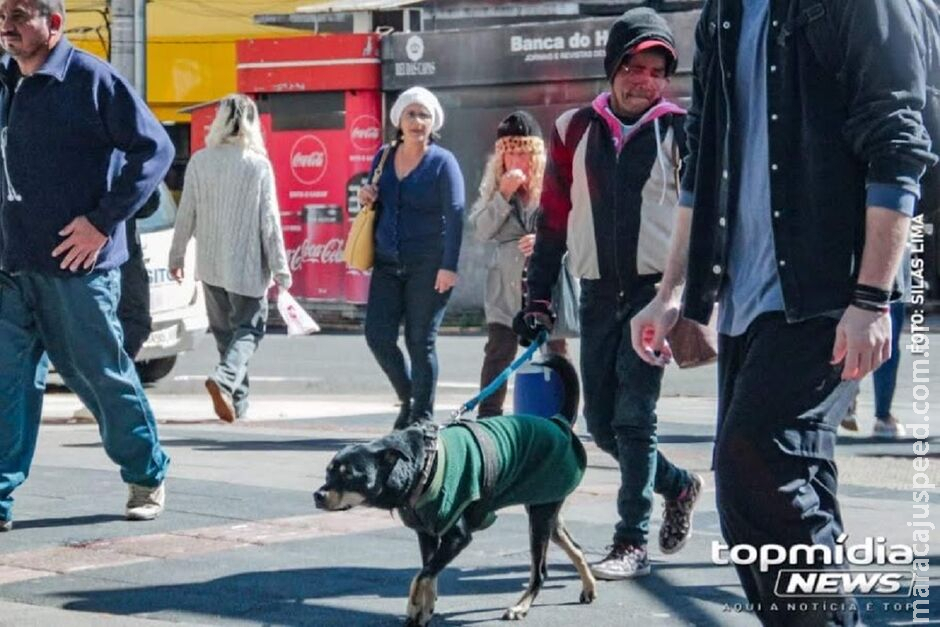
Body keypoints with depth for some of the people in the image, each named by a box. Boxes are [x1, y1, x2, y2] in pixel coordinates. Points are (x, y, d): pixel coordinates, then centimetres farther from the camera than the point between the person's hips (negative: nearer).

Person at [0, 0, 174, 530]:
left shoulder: (91, 79, -10)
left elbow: (156, 149, -11)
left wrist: (102, 222, -14)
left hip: (77, 263, -5)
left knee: (102, 377, 7)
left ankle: (148, 477, 26)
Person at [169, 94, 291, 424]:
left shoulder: (200, 161, -2)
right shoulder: (258, 165, -8)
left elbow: (186, 213, 1)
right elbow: (269, 220, -7)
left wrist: (177, 254, 14)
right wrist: (280, 269, -1)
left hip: (210, 263, 3)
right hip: (246, 263, -3)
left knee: (224, 330, 16)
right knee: (249, 328, 5)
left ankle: (238, 401, 17)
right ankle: (224, 378, -21)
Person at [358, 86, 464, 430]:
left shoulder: (442, 162, -3)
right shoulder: (384, 157, 12)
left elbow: (455, 215, -10)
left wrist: (448, 266, -18)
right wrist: (367, 198, -1)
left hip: (428, 266, -5)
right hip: (388, 263, 5)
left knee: (420, 342, -1)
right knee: (378, 336, -2)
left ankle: (422, 417, 9)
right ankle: (409, 398, 21)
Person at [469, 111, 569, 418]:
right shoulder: (494, 184, 8)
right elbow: (481, 231, -1)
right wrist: (504, 195, -11)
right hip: (507, 282, 2)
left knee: (556, 351, 5)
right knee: (499, 352, 0)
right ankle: (487, 419, 5)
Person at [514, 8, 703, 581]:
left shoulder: (681, 131, -2)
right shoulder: (575, 130, 7)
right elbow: (553, 218, 9)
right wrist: (539, 299, 7)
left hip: (656, 288, -4)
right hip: (598, 292, 4)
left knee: (634, 416, -9)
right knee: (601, 420, 8)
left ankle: (633, 543, -1)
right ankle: (678, 485, 32)